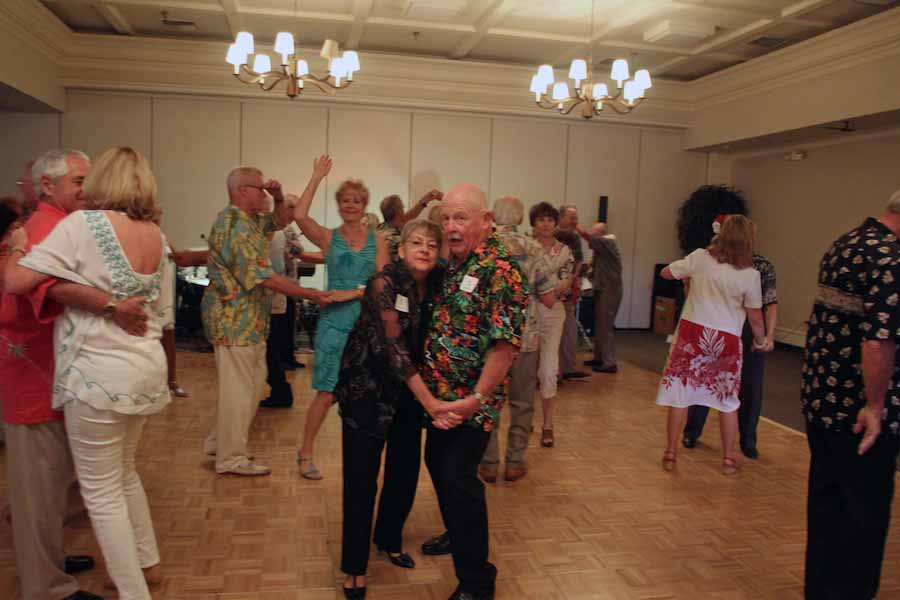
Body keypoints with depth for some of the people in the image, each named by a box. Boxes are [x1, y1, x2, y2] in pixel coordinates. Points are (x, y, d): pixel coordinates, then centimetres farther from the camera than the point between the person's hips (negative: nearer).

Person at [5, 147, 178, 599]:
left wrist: (14, 249, 5)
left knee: (101, 490, 8)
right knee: (123, 473, 26)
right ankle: (147, 563, 38)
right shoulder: (157, 236, 6)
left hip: (99, 374, -7)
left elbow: (15, 282, -13)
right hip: (147, 367, 7)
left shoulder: (83, 224, -13)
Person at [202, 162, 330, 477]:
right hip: (234, 318, -10)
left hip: (248, 318, 10)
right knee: (238, 388, -1)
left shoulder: (249, 220, 11)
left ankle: (219, 442, 30)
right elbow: (263, 277, -22)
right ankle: (231, 458, 12)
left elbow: (282, 220, 24)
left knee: (254, 382, 17)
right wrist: (309, 294, -18)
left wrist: (279, 198, 2)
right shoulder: (234, 227, -20)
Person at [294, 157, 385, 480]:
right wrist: (316, 178, -11)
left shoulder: (377, 241, 7)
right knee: (328, 393, -2)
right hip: (334, 322, -2)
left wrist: (353, 293, -12)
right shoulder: (328, 237, 1)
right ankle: (306, 453, 17)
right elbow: (299, 215, -17)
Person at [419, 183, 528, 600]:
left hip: (472, 399, -8)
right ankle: (457, 534, 44)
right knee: (437, 465, 20)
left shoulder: (500, 271, -19)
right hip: (440, 394, 9)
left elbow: (505, 343, -24)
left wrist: (476, 399, -24)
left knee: (458, 478, -6)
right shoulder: (453, 265, 7)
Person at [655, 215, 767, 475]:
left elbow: (666, 273, 6)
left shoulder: (700, 258, -7)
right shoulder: (750, 274, -8)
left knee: (680, 393, 9)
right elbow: (755, 317, -2)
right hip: (726, 339, 0)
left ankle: (670, 454, 15)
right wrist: (760, 341, 16)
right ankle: (728, 459, 25)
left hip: (692, 331, 1)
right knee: (728, 400, 16)